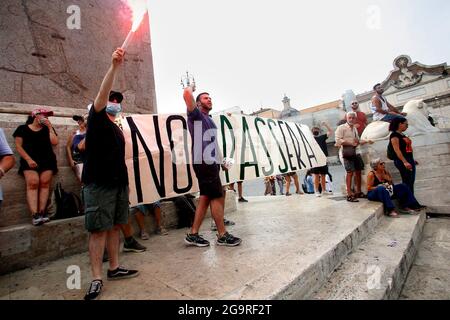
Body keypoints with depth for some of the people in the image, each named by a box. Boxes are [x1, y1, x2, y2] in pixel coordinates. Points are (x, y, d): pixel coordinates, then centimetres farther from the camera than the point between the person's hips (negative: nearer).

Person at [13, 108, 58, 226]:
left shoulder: (48, 129, 17)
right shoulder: (22, 129, 11)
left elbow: (54, 142, 1)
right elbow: (18, 146, 3)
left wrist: (50, 127, 2)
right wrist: (28, 159, -10)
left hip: (47, 160, 2)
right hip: (30, 160, -2)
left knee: (45, 182, -14)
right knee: (33, 183, -19)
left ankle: (42, 213, -15)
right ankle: (34, 215, -24)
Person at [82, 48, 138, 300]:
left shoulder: (118, 129, 21)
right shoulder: (97, 118, 2)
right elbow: (102, 95, -17)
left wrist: (126, 181, 17)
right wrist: (114, 67, -26)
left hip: (119, 183, 7)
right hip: (99, 183, -7)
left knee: (115, 226, 10)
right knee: (99, 230, -4)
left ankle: (114, 268, 21)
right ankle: (97, 278, 5)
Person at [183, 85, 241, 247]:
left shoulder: (209, 120, 23)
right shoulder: (195, 115, -1)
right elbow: (187, 94, -18)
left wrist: (220, 160, 21)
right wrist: (191, 87, 5)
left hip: (211, 163, 9)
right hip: (204, 163, -9)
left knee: (205, 197, 9)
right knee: (218, 197, -4)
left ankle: (193, 234, 18)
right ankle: (222, 236, 9)